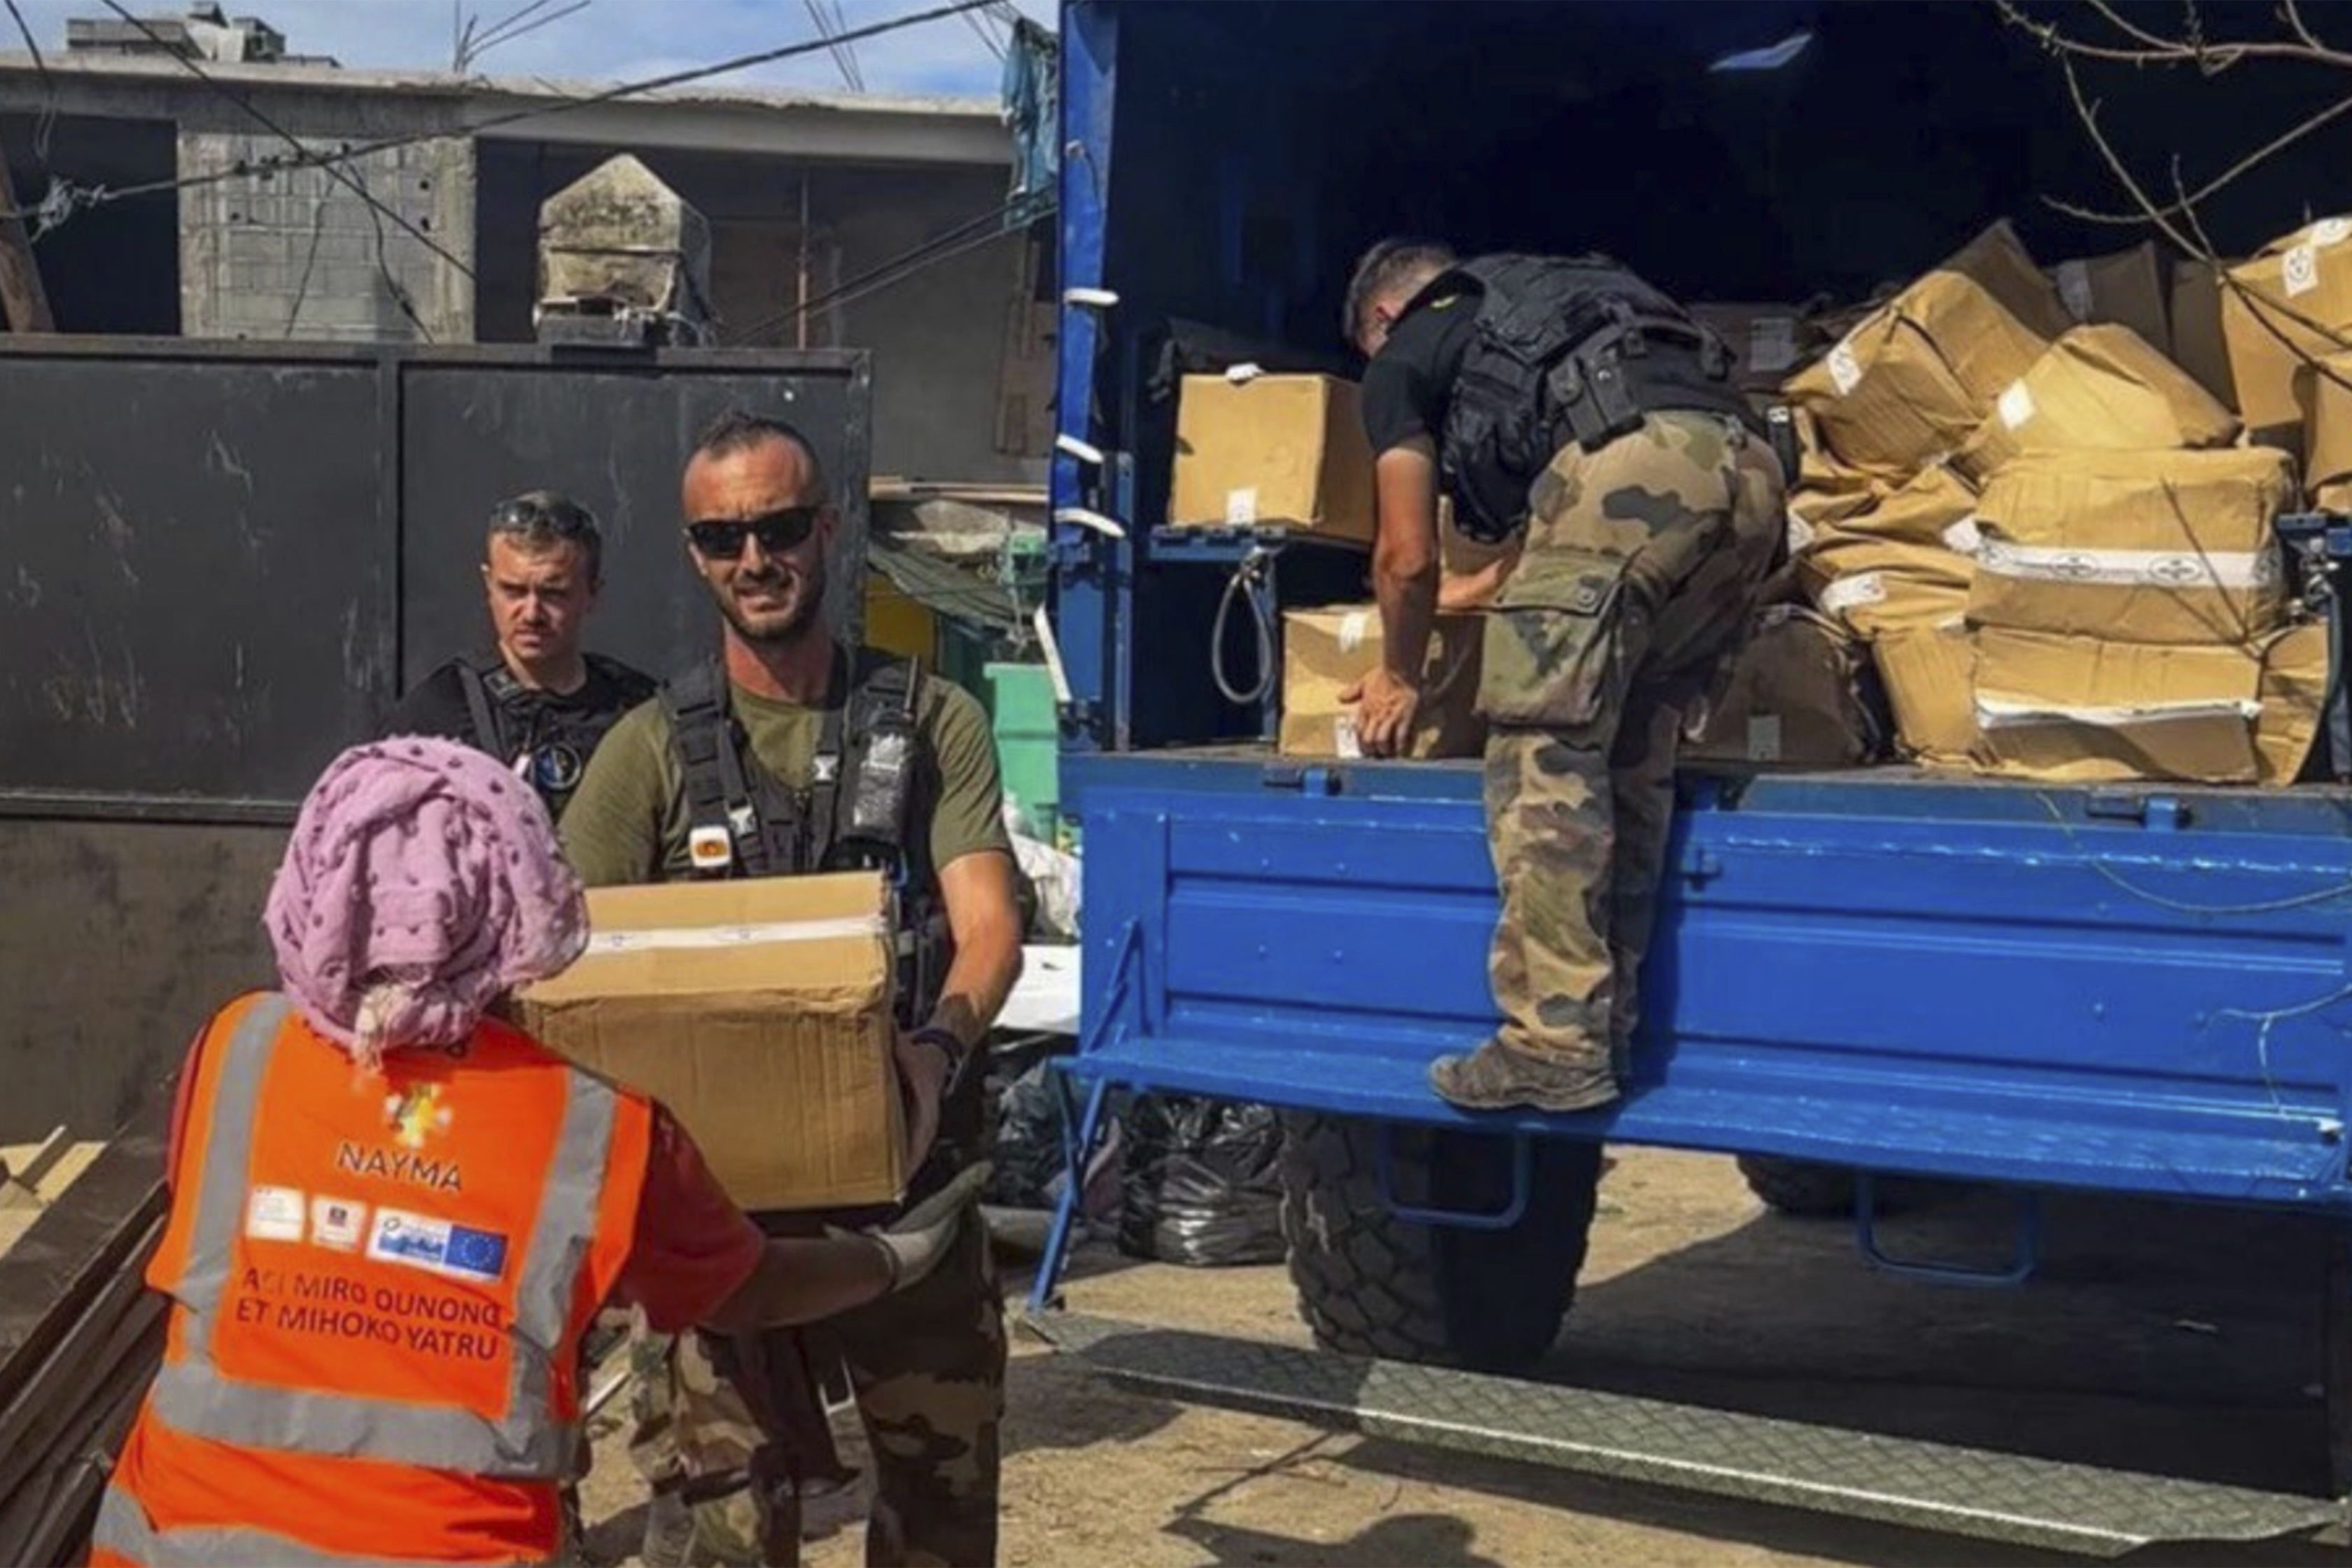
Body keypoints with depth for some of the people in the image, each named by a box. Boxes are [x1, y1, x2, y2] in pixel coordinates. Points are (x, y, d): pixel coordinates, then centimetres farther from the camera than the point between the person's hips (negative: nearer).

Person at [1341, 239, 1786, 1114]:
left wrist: (1399, 677, 40)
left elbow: (1410, 558, 23)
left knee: (1545, 755, -1)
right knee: (1633, 758, 16)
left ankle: (1557, 1045, -4)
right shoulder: (1544, 298, 41)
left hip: (1627, 467, -7)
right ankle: (1607, 1025, 18)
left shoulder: (1402, 359, 22)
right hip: (1746, 467, 7)